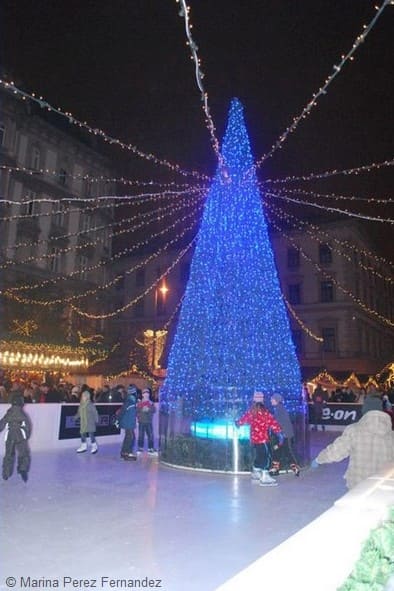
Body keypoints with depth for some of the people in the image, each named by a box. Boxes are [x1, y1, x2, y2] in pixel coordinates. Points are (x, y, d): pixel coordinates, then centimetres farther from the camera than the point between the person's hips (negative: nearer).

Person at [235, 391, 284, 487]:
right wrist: (279, 432, -13)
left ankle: (256, 473, 31)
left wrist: (237, 423, 39)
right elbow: (272, 422, -18)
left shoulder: (250, 411, 5)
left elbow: (243, 419, 18)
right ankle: (265, 477, -3)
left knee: (259, 455, 20)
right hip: (263, 438, -8)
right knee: (266, 456, -2)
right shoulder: (264, 412, -16)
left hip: (254, 438, 8)